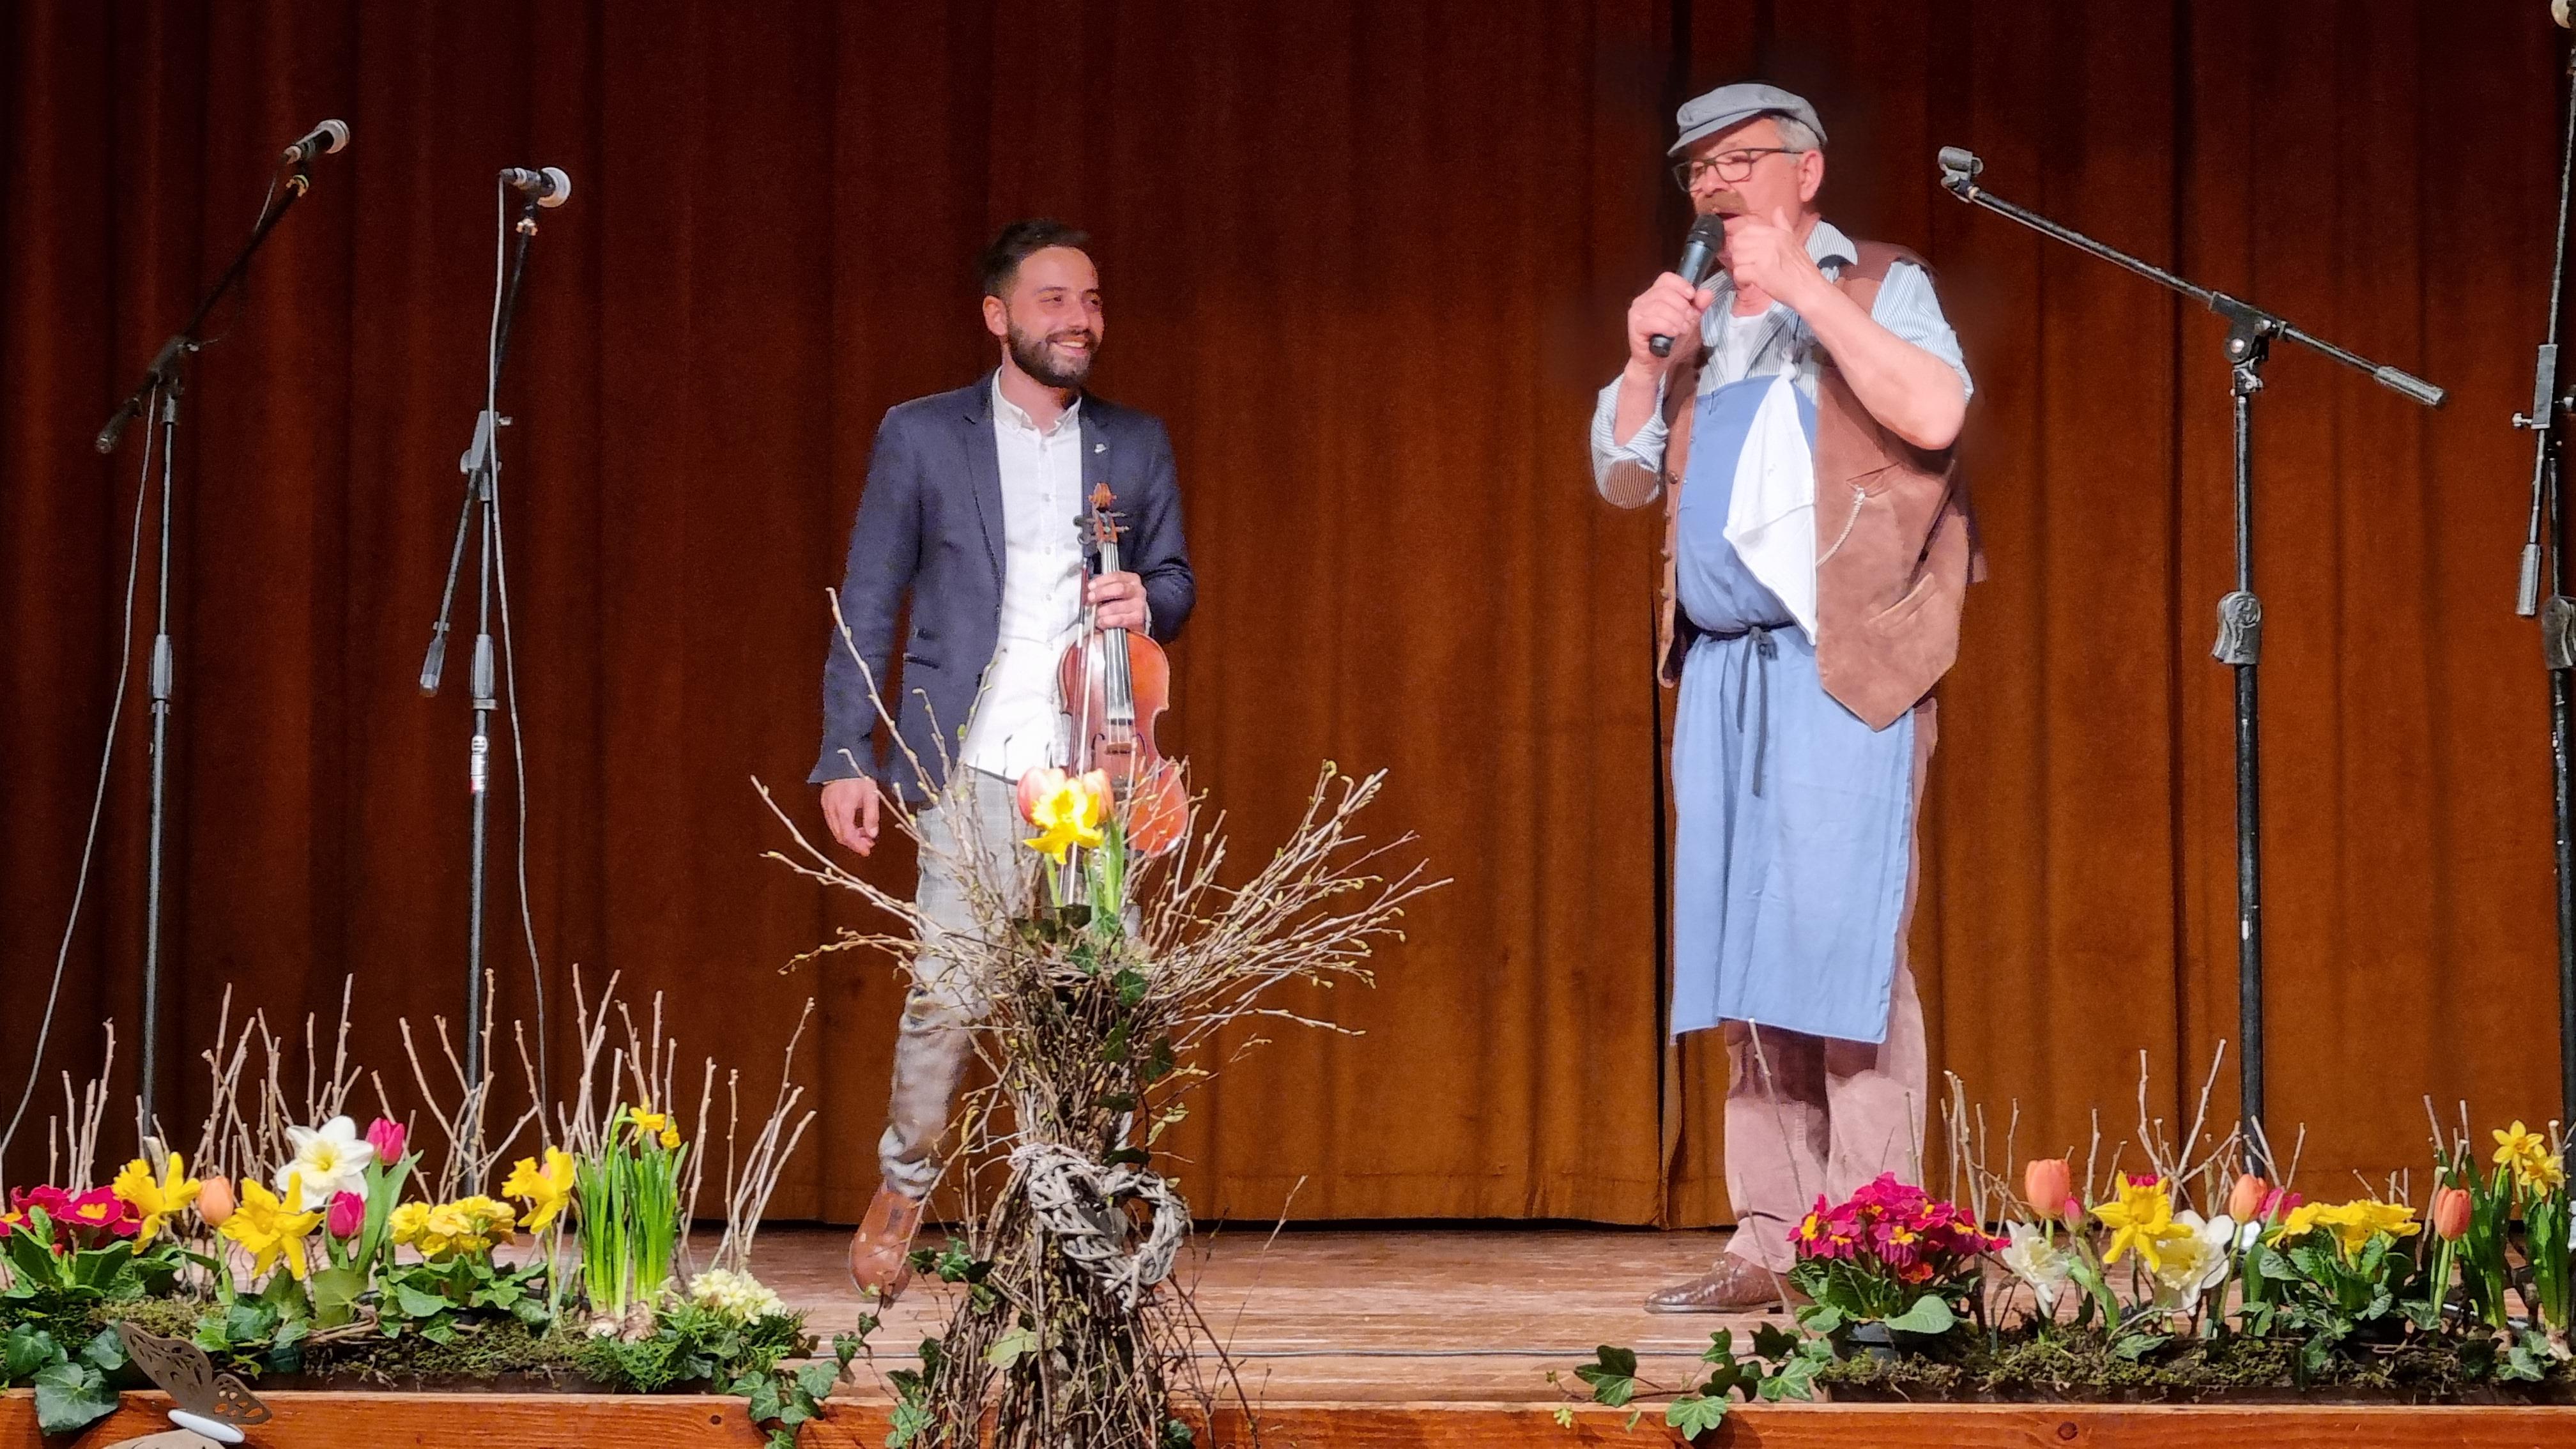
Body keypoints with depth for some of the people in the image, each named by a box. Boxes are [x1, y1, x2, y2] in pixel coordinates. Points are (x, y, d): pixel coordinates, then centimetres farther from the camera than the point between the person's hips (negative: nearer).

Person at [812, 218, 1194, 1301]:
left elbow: (1174, 581, 18)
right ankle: (903, 1191, 12)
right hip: (973, 764, -2)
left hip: (1096, 765, 2)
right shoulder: (921, 437, 7)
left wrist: (1148, 604, -7)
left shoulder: (1137, 446, 15)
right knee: (948, 990, -7)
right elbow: (867, 608, 6)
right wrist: (846, 758, -1)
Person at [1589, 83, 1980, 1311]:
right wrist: (1644, 359, 2)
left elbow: (1935, 414, -16)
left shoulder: (1878, 289, 3)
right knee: (1746, 956, 4)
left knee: (1846, 944, -12)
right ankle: (1771, 1244, 7)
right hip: (1721, 667, 6)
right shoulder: (1699, 319, 21)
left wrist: (1805, 288, -15)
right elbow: (1623, 477, 18)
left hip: (1838, 664, -6)